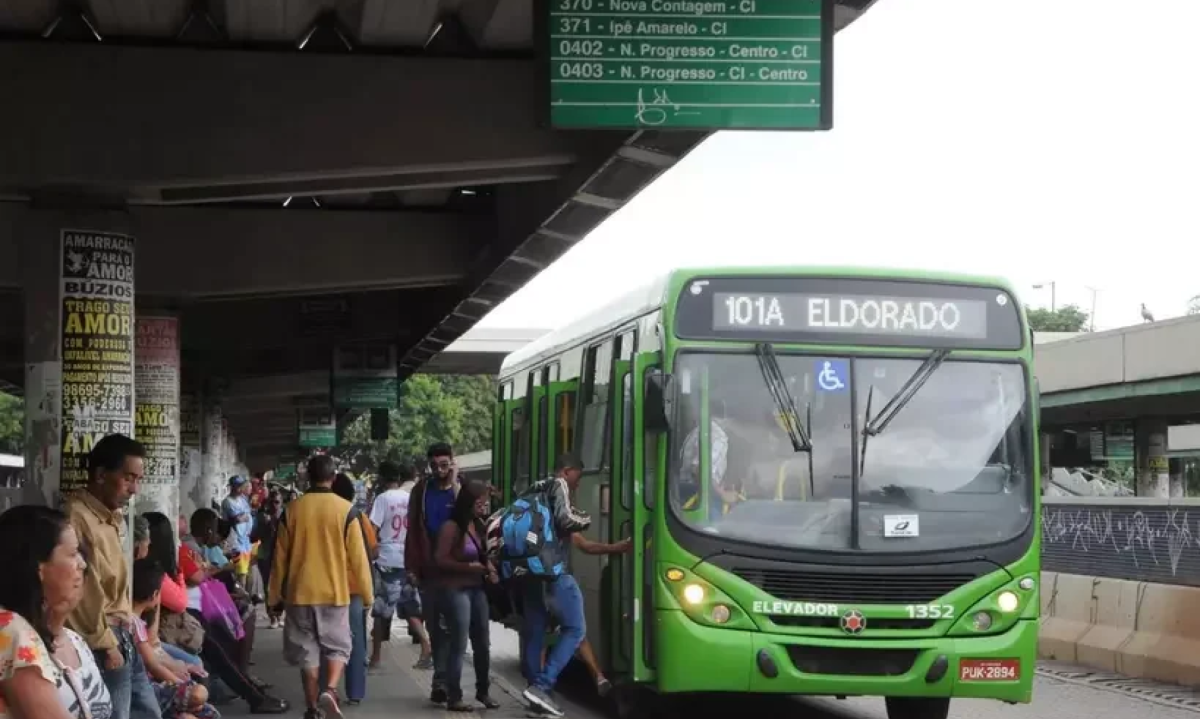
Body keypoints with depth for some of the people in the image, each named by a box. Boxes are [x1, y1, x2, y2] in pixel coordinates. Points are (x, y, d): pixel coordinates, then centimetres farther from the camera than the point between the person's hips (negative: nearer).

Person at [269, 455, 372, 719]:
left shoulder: (293, 510, 0)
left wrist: (275, 596, 14)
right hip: (335, 592, -2)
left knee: (308, 651, 9)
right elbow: (357, 557, -4)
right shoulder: (345, 510, -6)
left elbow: (280, 557, 5)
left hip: (300, 593, 2)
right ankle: (329, 691, -15)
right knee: (338, 647, 10)